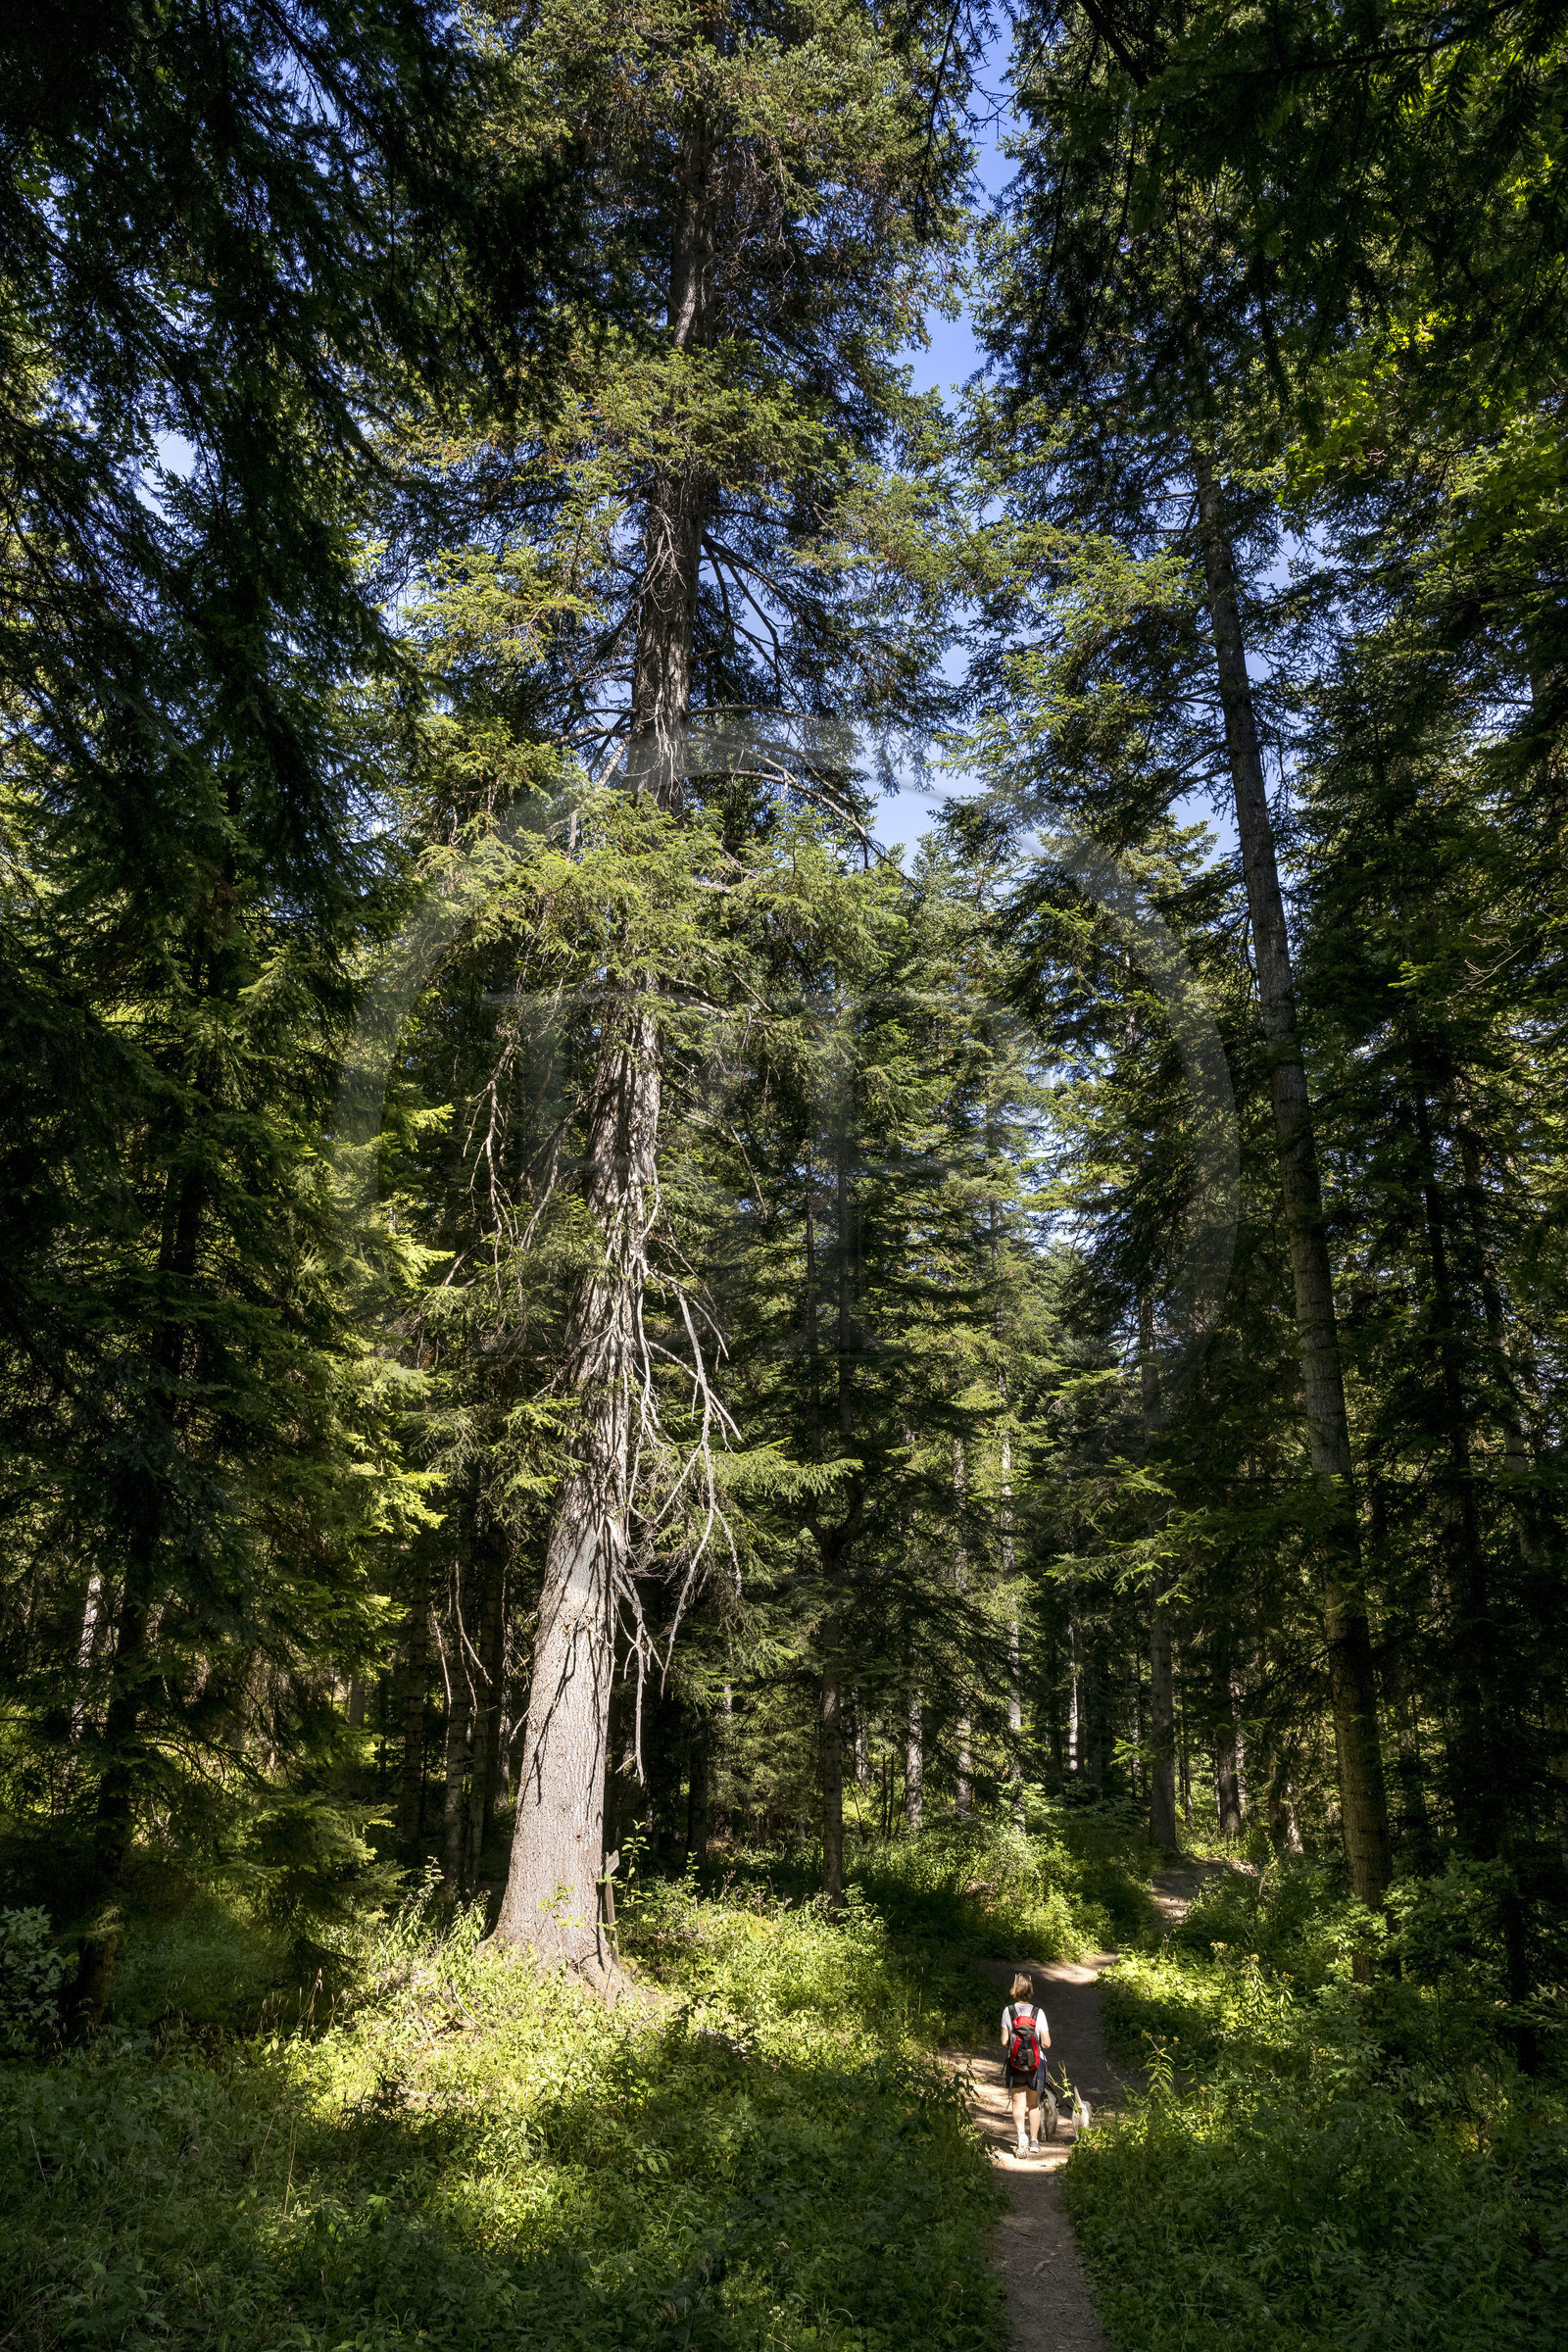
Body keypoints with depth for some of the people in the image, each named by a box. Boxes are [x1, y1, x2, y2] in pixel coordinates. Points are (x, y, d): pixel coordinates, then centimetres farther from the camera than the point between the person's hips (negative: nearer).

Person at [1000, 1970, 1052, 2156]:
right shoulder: (1039, 2013, -8)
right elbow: (1046, 2044, -10)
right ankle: (1034, 2142, 24)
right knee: (1034, 2104, 18)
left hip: (1015, 2063, -1)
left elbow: (1004, 2042, -7)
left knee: (1018, 2103, 4)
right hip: (1036, 2064, 1)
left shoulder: (1008, 2011, -7)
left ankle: (1021, 2134, -20)